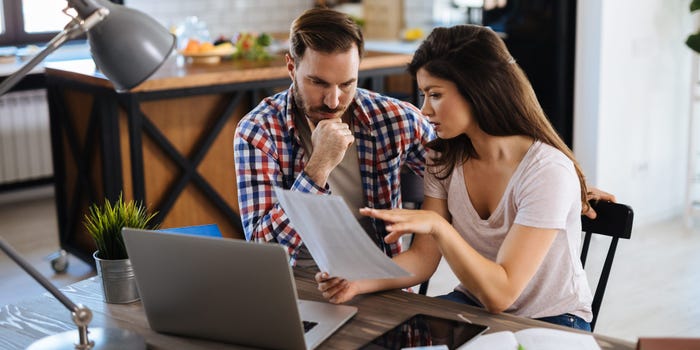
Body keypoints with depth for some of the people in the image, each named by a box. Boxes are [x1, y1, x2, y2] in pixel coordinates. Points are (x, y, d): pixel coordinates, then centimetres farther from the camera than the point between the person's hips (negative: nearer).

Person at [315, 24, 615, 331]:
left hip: (551, 320, -5)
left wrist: (437, 225, -39)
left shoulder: (547, 171, -23)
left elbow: (499, 294, -27)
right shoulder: (445, 159, -2)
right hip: (475, 304, 5)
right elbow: (423, 259, -5)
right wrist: (358, 282, -23)